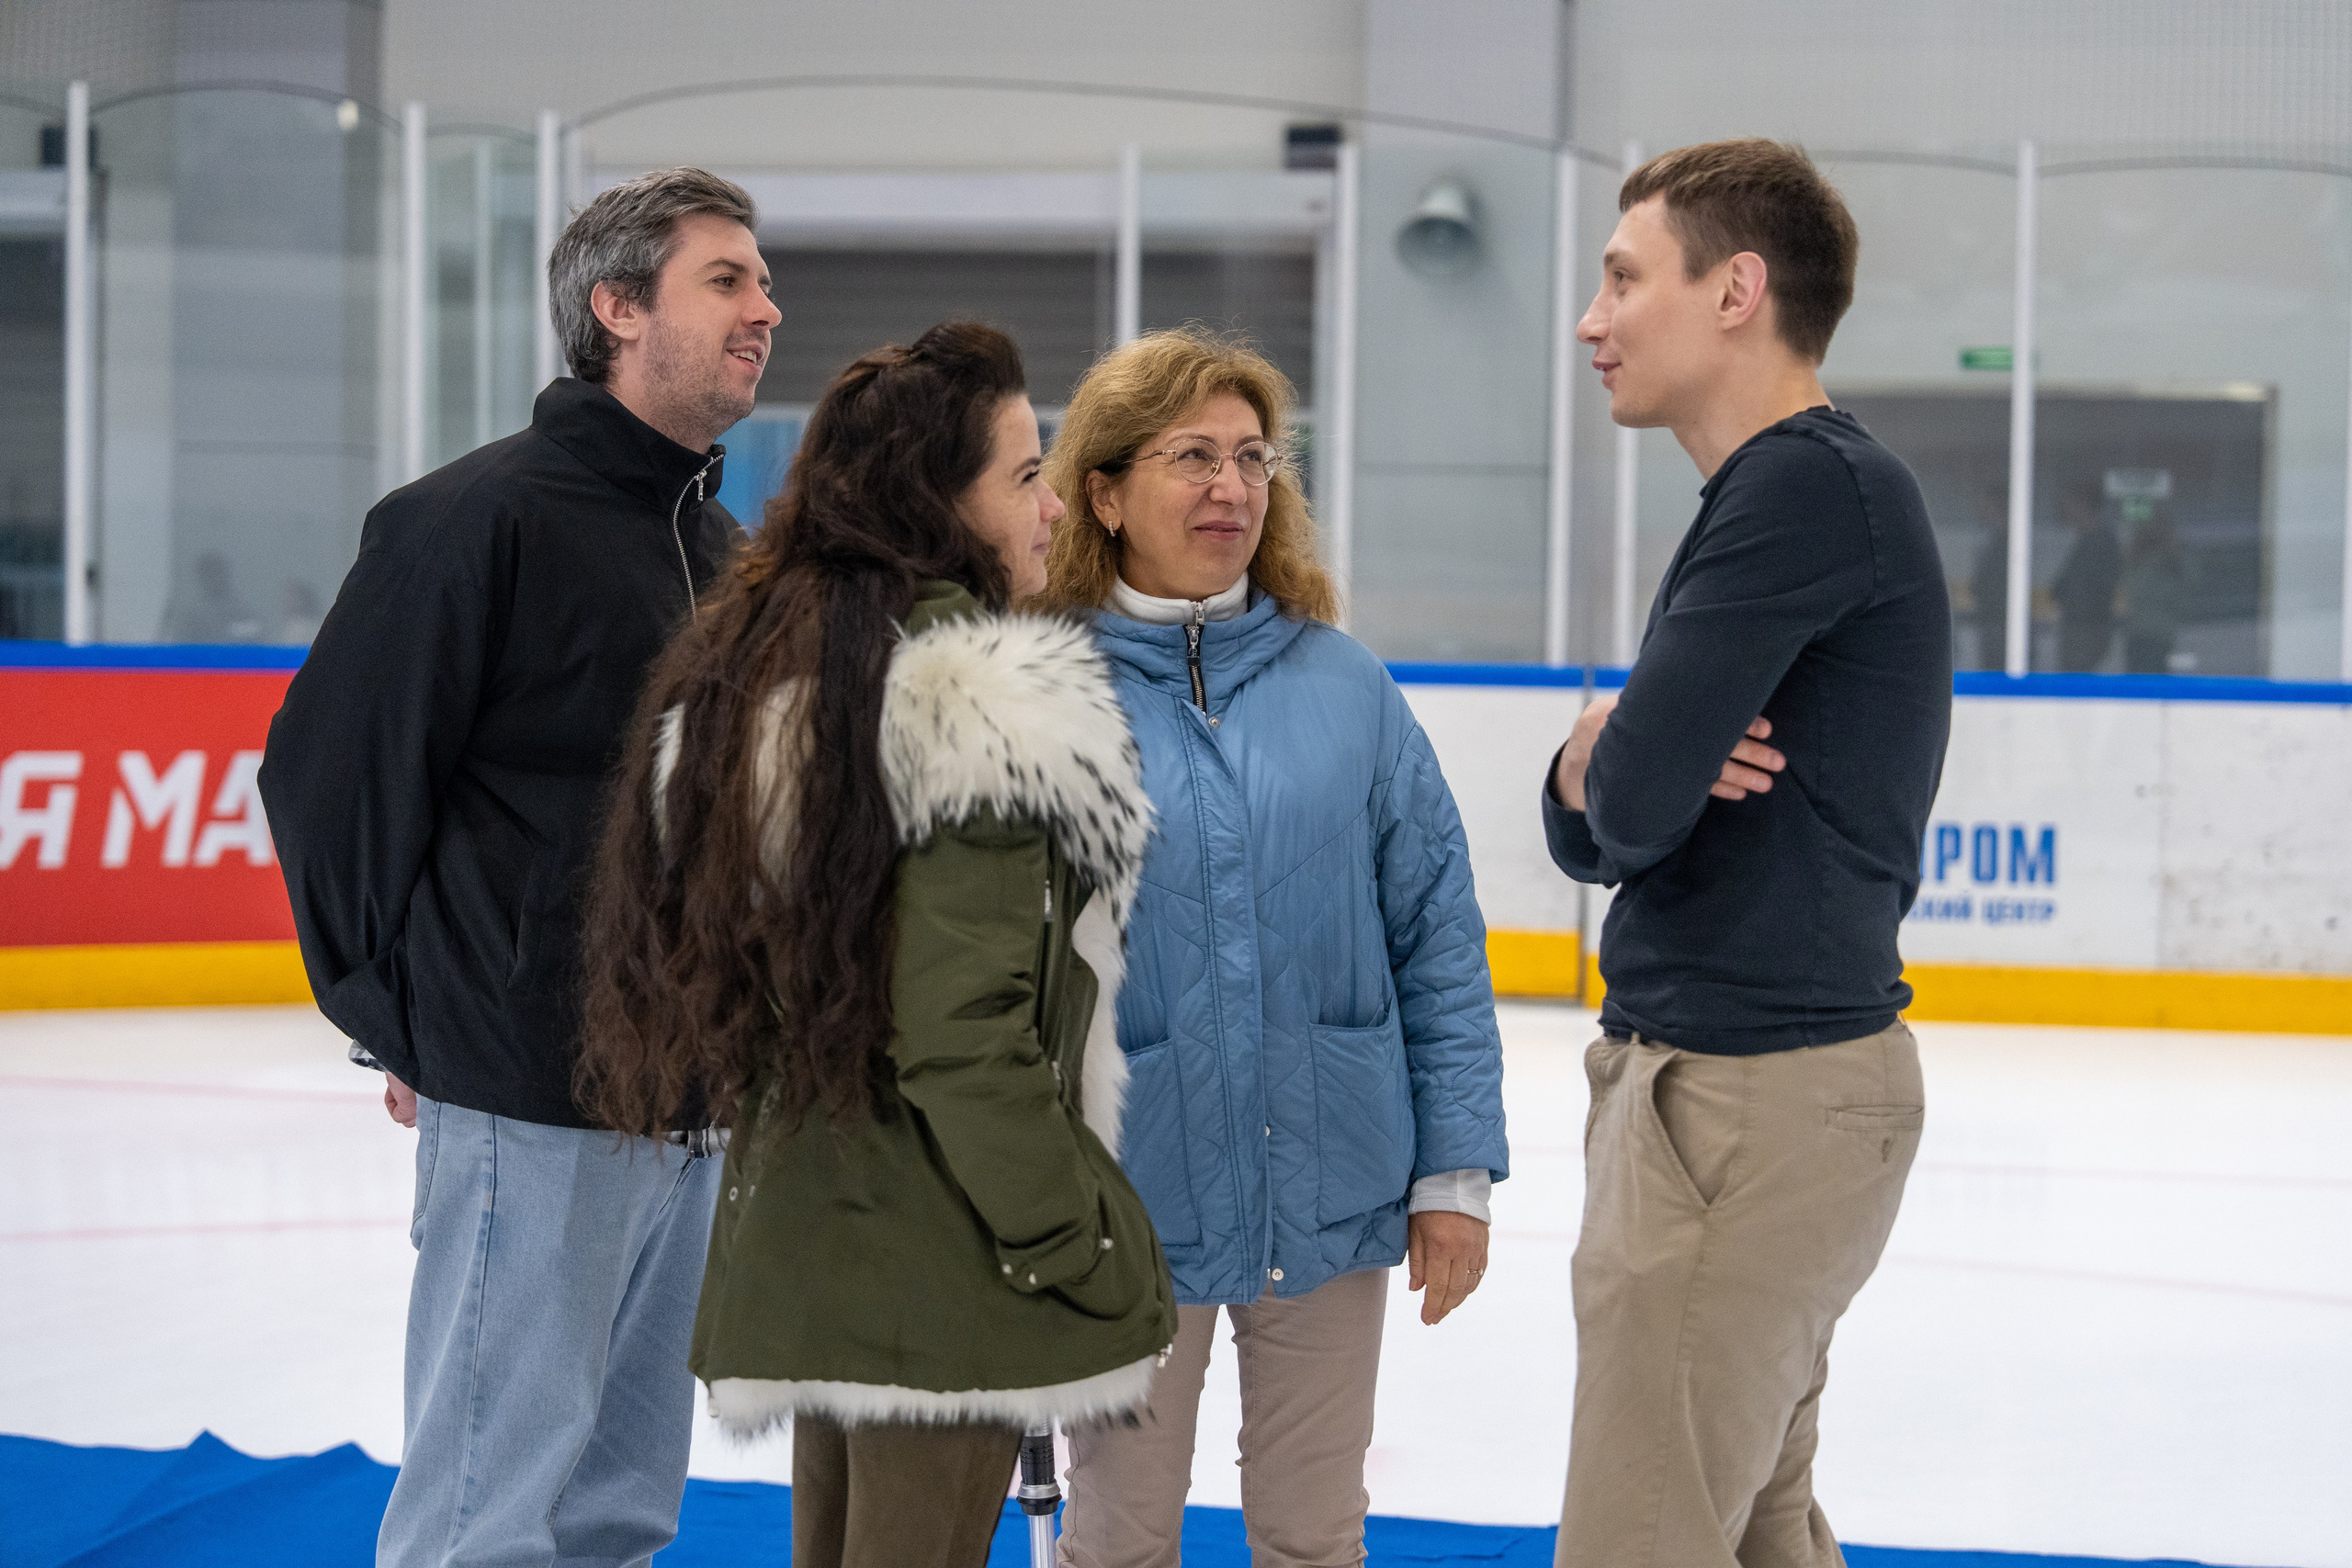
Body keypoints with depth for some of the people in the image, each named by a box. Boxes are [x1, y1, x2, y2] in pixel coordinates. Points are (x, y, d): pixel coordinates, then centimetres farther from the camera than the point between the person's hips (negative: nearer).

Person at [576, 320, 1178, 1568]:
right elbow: (966, 1040, -21)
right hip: (940, 1273, -9)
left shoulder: (759, 670, 10)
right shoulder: (979, 704, -18)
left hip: (800, 1229, 9)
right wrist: (1093, 1252, -13)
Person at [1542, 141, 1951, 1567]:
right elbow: (1595, 833, 15)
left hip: (1748, 1100, -10)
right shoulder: (1781, 492, 17)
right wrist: (1600, 756, -8)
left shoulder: (1809, 484, -16)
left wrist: (1614, 765, 1)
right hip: (1755, 1078, 10)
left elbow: (1633, 807, -22)